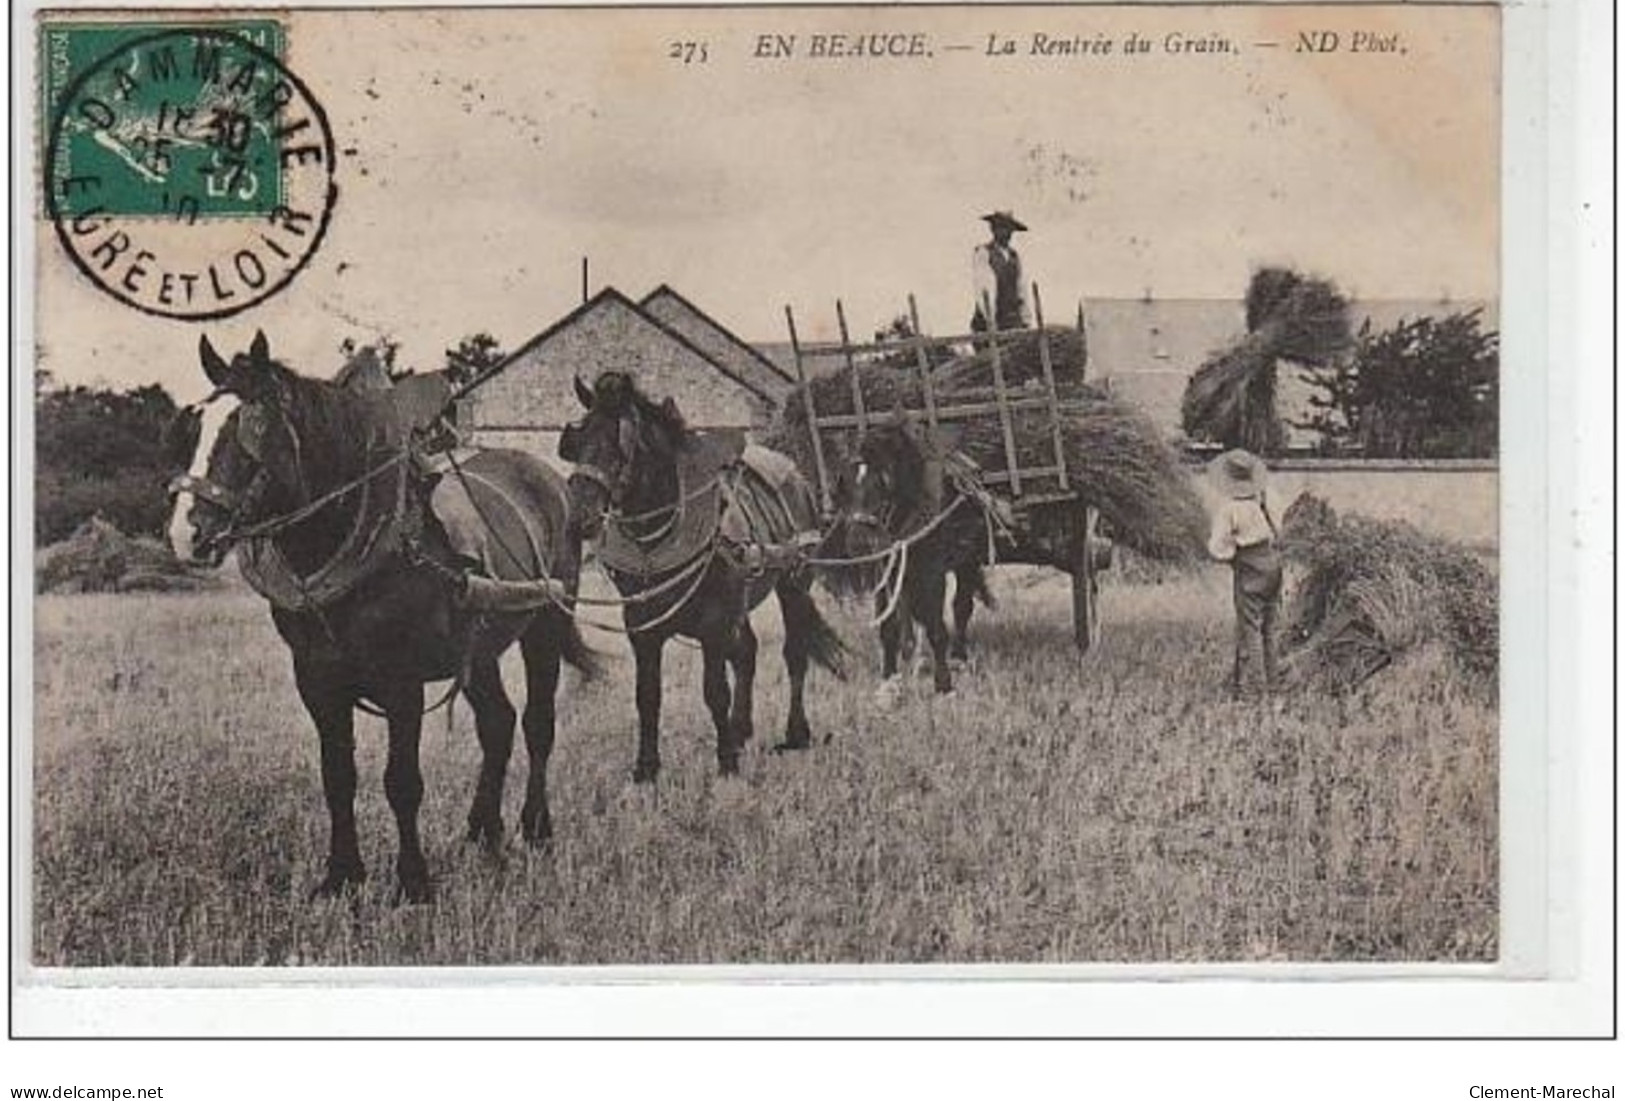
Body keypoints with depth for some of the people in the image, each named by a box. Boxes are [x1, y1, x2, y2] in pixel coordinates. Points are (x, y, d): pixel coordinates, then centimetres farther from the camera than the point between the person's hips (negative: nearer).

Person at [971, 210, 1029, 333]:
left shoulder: (1014, 256, 16)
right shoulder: (983, 253, -2)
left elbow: (1021, 288, 17)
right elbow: (982, 288, -9)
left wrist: (1024, 320, 10)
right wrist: (989, 319, -16)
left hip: (1014, 322, 5)